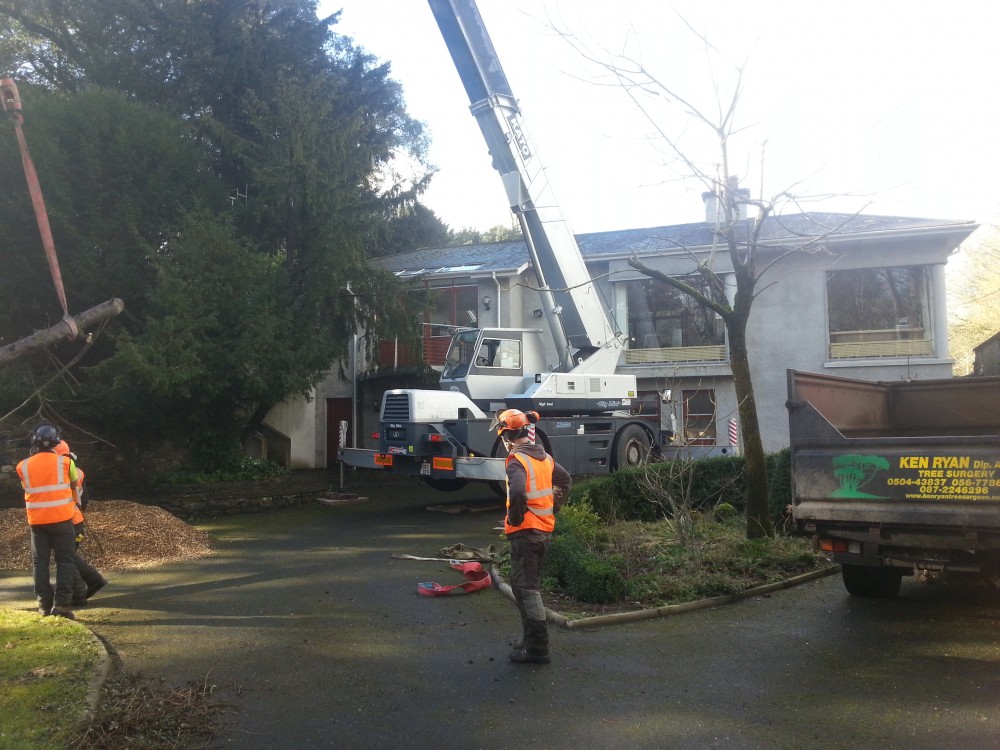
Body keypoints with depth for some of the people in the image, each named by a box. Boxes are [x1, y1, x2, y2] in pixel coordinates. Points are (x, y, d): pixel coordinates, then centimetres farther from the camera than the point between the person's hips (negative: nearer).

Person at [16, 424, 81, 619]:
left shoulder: (23, 467, 1)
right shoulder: (65, 462, -4)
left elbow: (27, 487, 8)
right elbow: (74, 485, 8)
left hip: (36, 520, 2)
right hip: (61, 517, -2)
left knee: (40, 561, 11)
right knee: (65, 561, 2)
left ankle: (44, 604, 9)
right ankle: (62, 602, -7)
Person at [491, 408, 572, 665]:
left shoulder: (517, 460, -17)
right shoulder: (544, 456, 10)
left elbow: (517, 492, -34)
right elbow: (565, 479, 24)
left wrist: (514, 519, -18)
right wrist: (552, 506, 21)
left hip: (525, 531, -9)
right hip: (544, 530, 9)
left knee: (526, 588, -4)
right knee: (531, 585, 20)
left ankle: (537, 648, -2)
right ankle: (531, 637, 29)